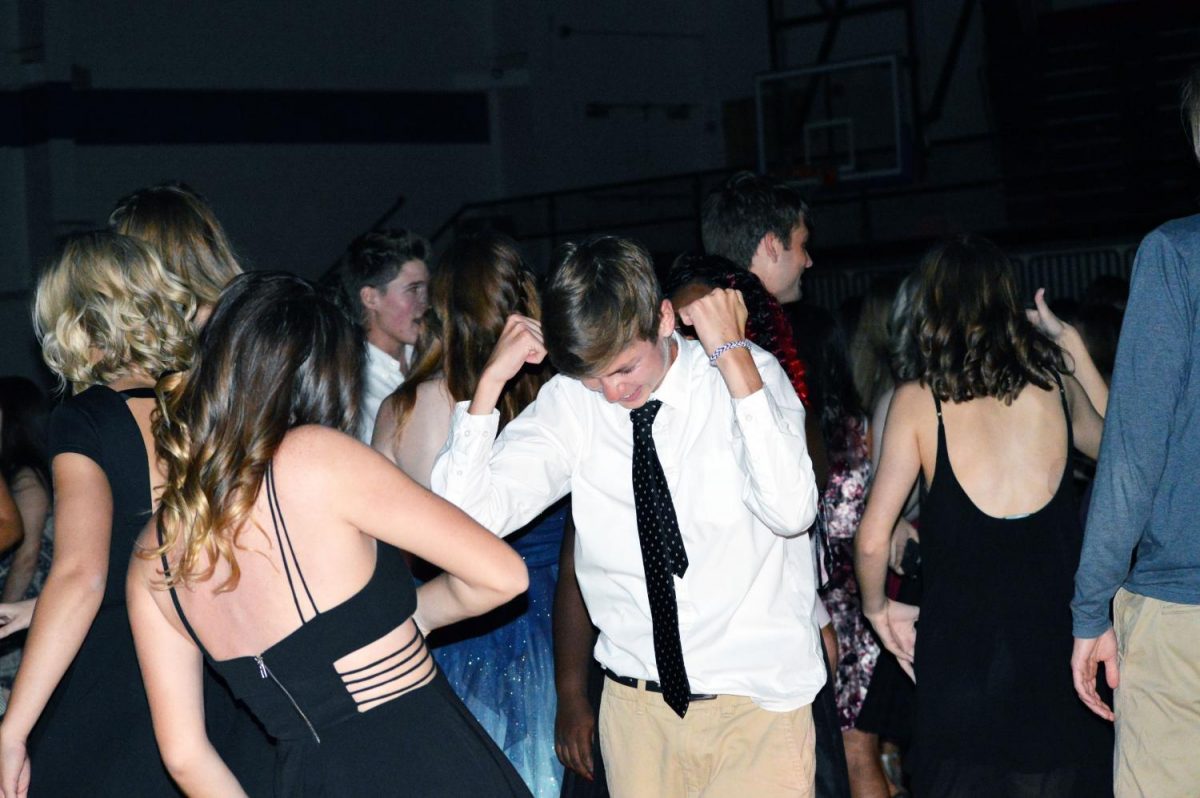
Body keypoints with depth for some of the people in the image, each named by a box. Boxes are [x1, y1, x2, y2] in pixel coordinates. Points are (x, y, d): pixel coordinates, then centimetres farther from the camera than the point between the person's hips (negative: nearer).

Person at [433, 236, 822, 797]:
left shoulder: (750, 374, -9)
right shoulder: (569, 404, -3)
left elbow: (791, 511, -26)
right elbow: (466, 517, -11)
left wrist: (733, 357, -25)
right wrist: (490, 382, -16)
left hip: (757, 704, -2)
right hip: (637, 703, 2)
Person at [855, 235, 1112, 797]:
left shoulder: (917, 401, -3)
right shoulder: (1054, 386, 4)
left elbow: (872, 539, -6)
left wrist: (878, 608, 12)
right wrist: (1071, 345, 30)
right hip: (1058, 639, 2)